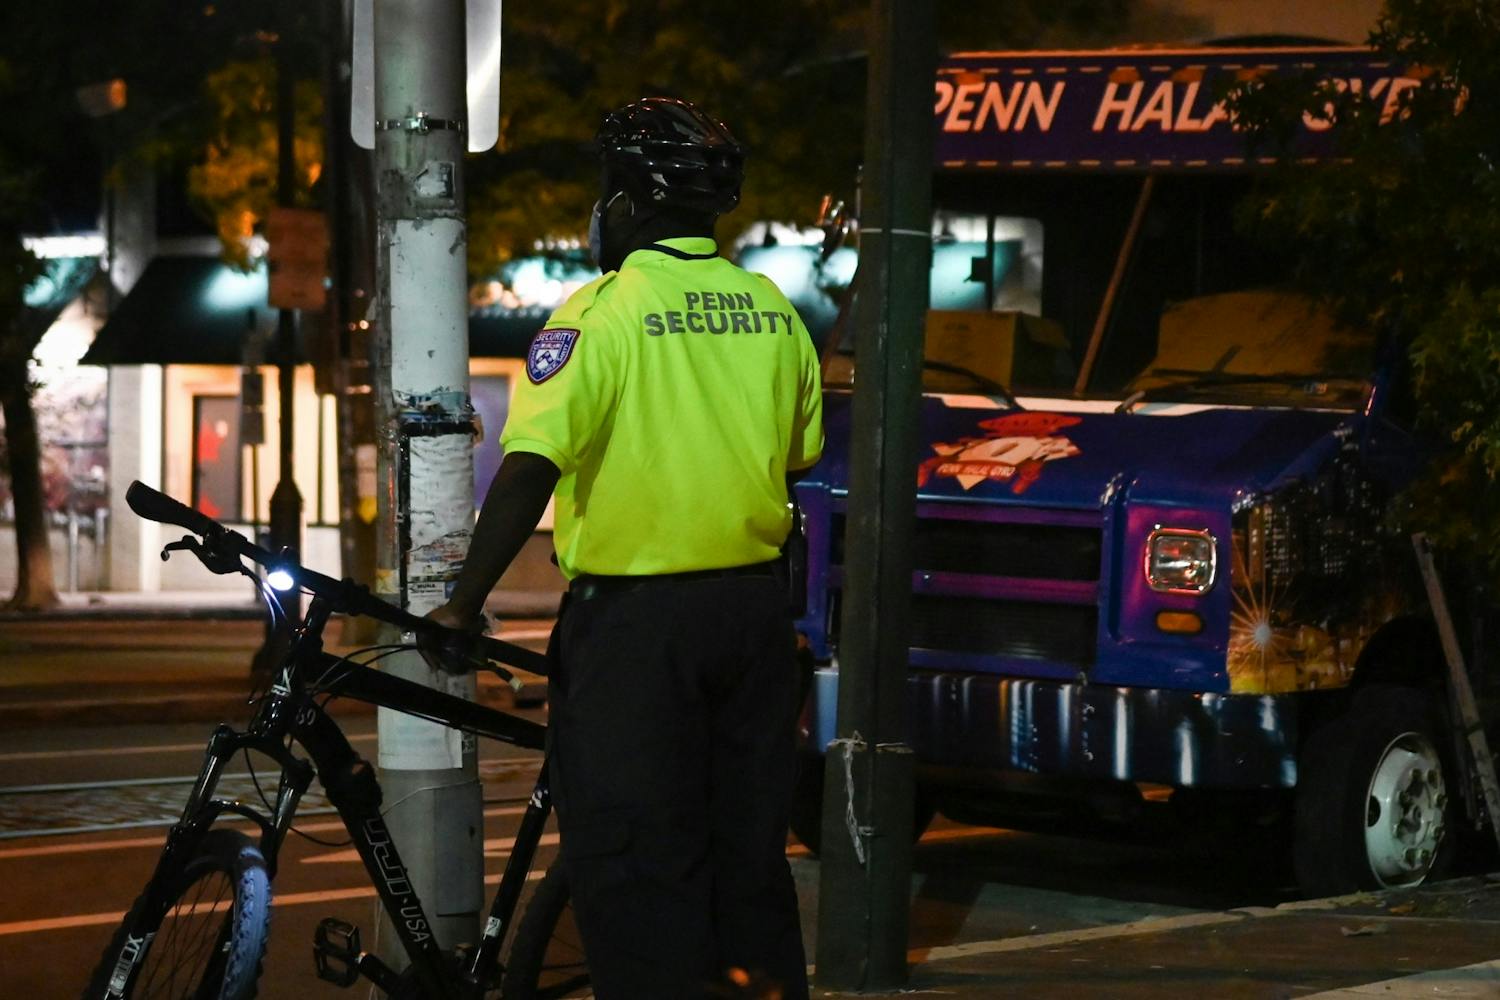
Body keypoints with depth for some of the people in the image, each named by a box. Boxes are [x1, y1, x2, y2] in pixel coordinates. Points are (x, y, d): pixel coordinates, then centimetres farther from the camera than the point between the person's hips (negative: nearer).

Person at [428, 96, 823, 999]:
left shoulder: (604, 312, -13)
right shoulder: (773, 312, 6)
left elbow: (530, 469, -21)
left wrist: (466, 602, -19)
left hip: (636, 618, -6)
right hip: (754, 605, 6)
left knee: (636, 864, 0)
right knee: (749, 844, 16)